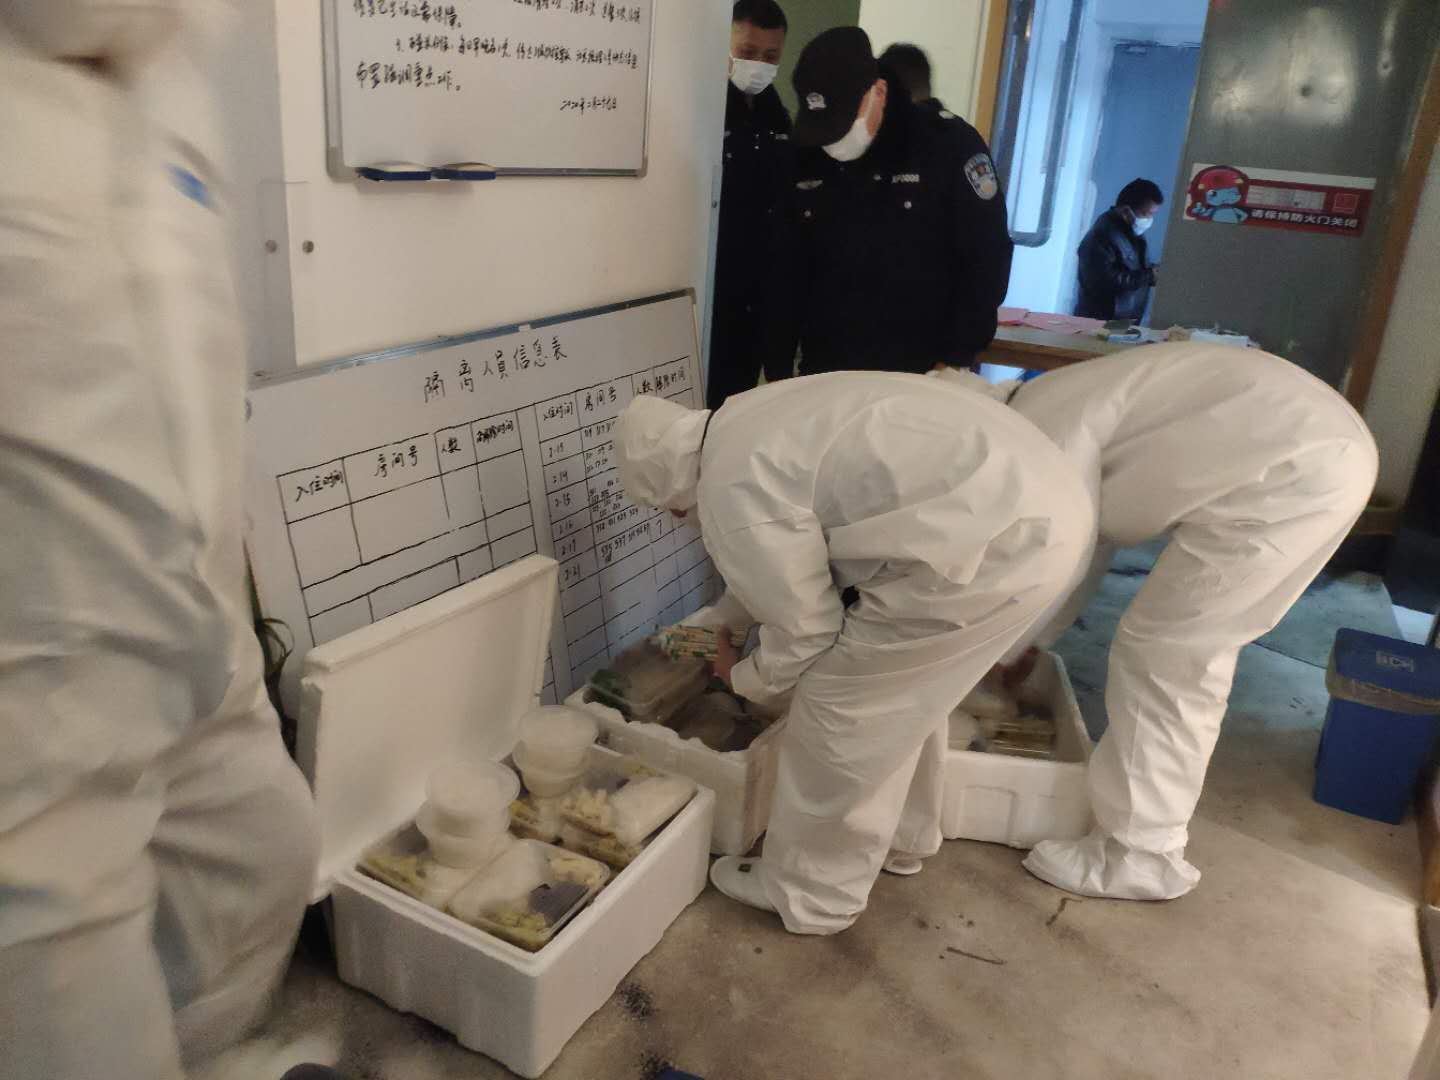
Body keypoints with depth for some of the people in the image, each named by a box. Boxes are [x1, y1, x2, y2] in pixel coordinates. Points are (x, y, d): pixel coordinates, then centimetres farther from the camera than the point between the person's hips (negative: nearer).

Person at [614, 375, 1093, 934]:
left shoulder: (730, 492, -10)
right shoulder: (749, 422, 20)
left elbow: (806, 628, -2)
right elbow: (788, 563, 35)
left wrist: (747, 680, 18)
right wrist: (715, 621, 45)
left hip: (994, 540, -10)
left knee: (840, 704, 4)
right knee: (907, 687, 26)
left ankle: (808, 894, 24)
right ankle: (899, 838, 46)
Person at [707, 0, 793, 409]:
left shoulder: (780, 121, 11)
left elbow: (786, 204, 15)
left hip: (759, 288, 6)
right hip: (709, 286, -5)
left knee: (740, 396, 12)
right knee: (701, 395, 0)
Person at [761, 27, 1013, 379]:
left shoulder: (950, 144, -9)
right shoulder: (806, 158, 4)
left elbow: (986, 262, -7)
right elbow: (786, 272, 8)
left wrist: (956, 362, -11)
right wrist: (778, 369, 6)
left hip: (919, 381, -3)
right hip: (822, 375, 4)